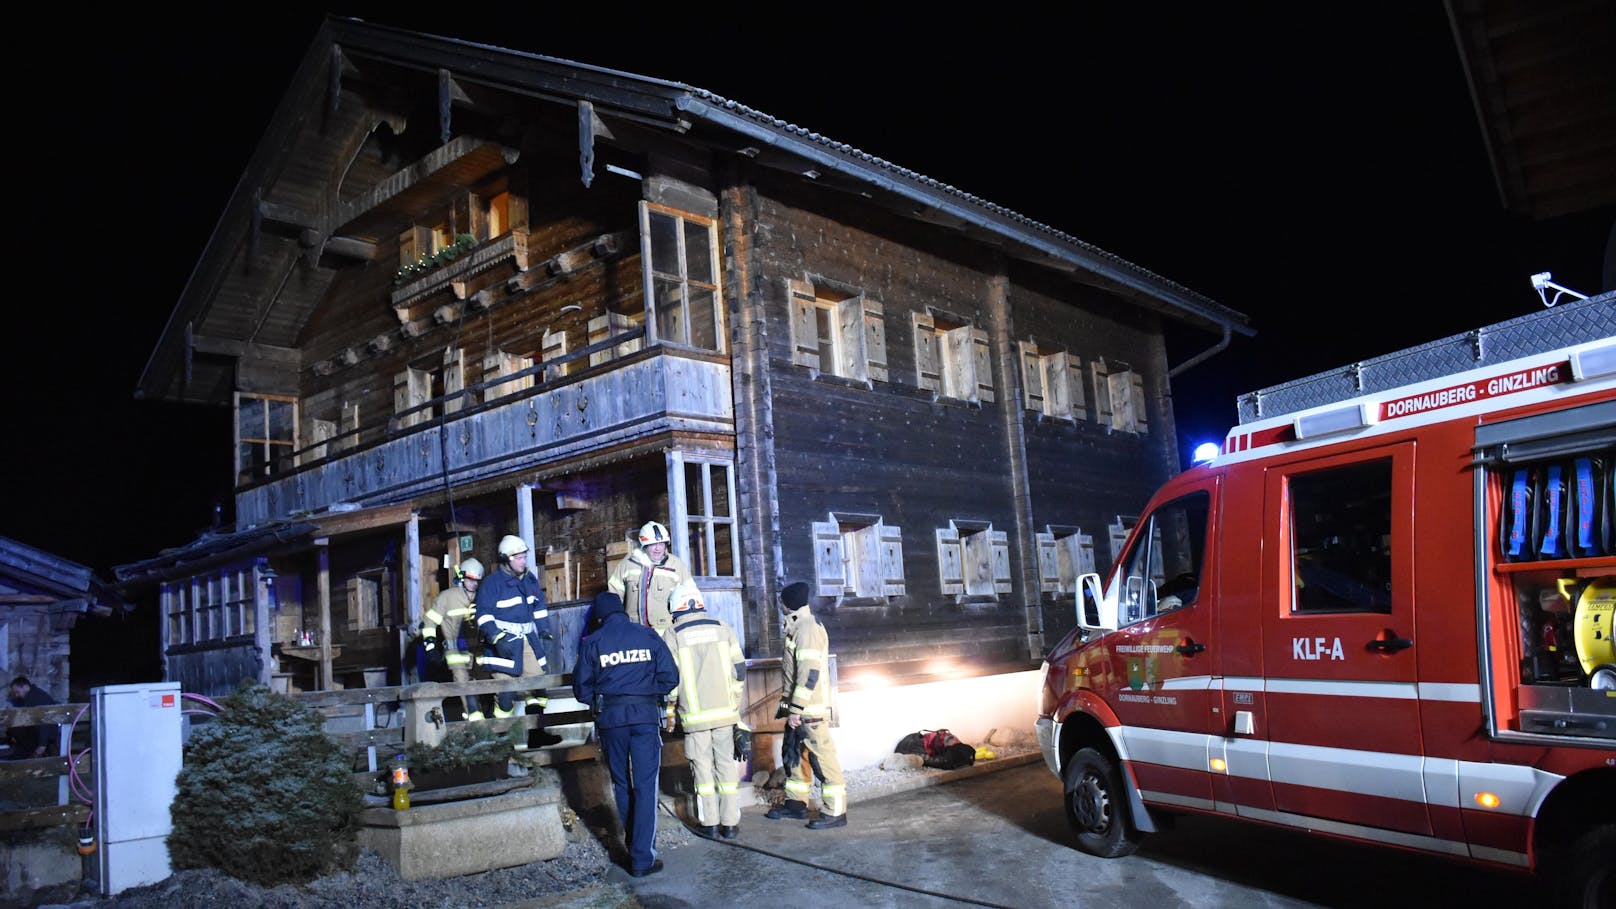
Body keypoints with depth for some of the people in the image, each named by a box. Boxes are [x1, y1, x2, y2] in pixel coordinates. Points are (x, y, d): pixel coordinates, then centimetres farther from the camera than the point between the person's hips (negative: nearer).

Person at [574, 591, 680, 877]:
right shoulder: (648, 635, 5)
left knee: (621, 785, 17)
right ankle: (643, 858, -4)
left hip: (610, 718, 1)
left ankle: (632, 845, 29)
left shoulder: (592, 642, 4)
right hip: (646, 715, -1)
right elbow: (670, 676, 0)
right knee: (645, 786, 0)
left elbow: (581, 689, 2)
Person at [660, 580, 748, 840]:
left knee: (703, 766, 8)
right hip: (725, 711, 2)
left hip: (694, 714, -2)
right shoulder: (721, 627, 5)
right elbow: (739, 669, 5)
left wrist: (675, 706, 11)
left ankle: (709, 823, 11)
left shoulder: (672, 634, -2)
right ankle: (730, 823, 11)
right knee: (726, 765, 8)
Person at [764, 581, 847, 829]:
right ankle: (795, 802, 30)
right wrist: (789, 706, 23)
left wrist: (796, 709, -22)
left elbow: (810, 673, -22)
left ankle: (835, 811, 0)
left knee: (822, 758, -5)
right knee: (793, 755, 18)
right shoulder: (796, 627, 15)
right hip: (798, 708, 10)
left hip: (810, 709, -10)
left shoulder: (807, 628, -17)